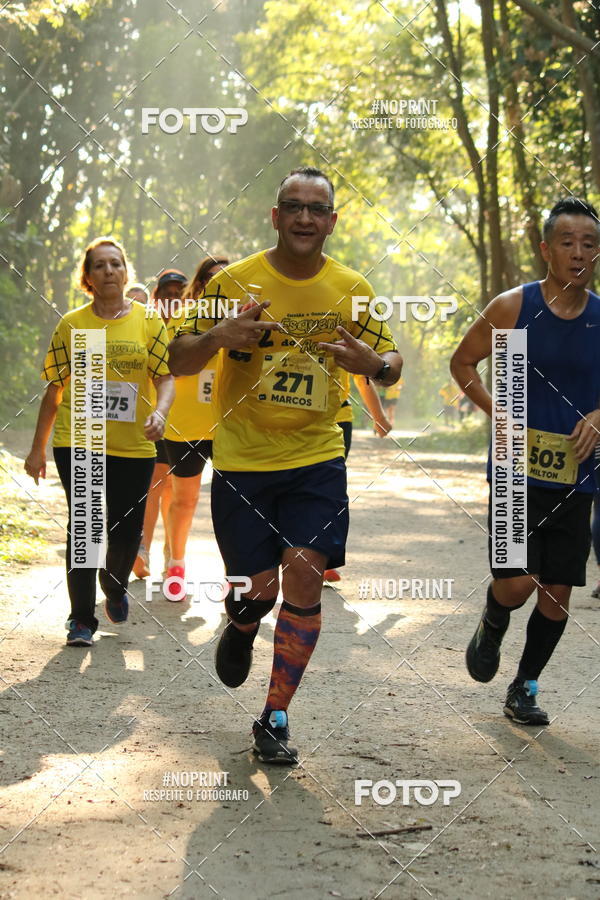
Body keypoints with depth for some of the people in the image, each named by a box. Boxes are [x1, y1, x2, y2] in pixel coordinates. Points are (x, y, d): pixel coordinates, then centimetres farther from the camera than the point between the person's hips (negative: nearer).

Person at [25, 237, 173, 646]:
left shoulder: (149, 321, 4)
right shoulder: (71, 325, 4)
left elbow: (167, 378, -1)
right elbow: (56, 388, 8)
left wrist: (159, 412, -23)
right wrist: (38, 448, 8)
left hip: (133, 445, 1)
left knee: (127, 531, 5)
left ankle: (115, 585, 37)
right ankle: (82, 619, 1)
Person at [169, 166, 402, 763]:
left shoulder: (351, 289, 1)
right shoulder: (234, 282, -5)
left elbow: (391, 364, 11)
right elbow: (178, 363, -3)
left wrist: (374, 363, -14)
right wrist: (216, 337, -26)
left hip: (316, 459, 1)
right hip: (241, 461, -1)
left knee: (304, 579, -10)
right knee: (257, 589, 1)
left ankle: (275, 719, 5)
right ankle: (241, 628, 41)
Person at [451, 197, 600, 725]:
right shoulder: (513, 307, -6)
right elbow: (463, 362, 5)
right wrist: (498, 413, -8)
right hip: (519, 471, -3)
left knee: (558, 593, 6)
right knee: (517, 582, -13)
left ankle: (524, 690, 25)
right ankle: (491, 627, 23)